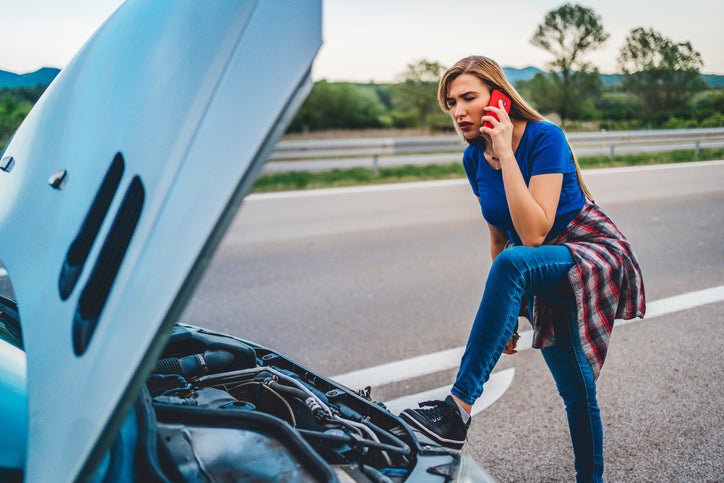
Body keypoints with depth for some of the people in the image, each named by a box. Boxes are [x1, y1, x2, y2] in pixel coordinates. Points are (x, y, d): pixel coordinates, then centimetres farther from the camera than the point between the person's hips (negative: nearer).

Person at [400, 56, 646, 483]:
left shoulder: (544, 137, -19)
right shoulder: (474, 158, 1)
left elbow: (533, 232, -29)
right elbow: (500, 237, 11)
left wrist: (505, 151, -28)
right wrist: (505, 315, 11)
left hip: (595, 254, -7)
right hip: (545, 272, 7)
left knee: (513, 263, -36)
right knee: (577, 395, 9)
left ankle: (459, 412, -39)